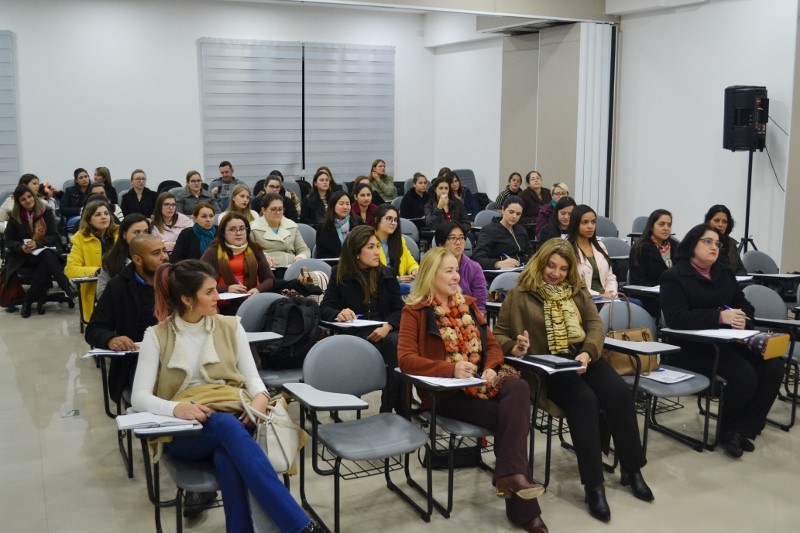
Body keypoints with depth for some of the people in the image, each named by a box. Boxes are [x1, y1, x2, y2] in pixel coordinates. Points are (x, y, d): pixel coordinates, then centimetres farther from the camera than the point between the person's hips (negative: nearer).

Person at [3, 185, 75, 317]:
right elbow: (9, 241, 4)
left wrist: (37, 243, -21)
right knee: (47, 257, -34)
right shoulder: (15, 217, 3)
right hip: (24, 255, -1)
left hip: (47, 249, 1)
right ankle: (66, 287, -37)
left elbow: (54, 236, -3)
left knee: (46, 263, -35)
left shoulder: (47, 212, 1)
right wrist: (22, 247, -19)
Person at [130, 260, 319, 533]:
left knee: (227, 458, -38)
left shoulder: (231, 326, 12)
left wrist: (260, 397, -17)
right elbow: (140, 397, -4)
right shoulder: (156, 336, 5)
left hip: (233, 417, 2)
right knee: (228, 427, -38)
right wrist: (176, 408, -25)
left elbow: (251, 376, 8)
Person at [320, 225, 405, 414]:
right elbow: (325, 308, 4)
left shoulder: (387, 274, 14)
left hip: (384, 333, 2)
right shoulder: (340, 274, 9)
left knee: (396, 342, -34)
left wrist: (387, 326, -16)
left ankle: (389, 409, -25)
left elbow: (399, 310, 7)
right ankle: (399, 408, -23)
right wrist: (339, 314, -21)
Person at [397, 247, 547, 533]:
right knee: (511, 416, -26)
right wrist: (450, 369, -27)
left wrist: (490, 368, -5)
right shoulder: (415, 311, -2)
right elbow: (406, 359, -14)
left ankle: (510, 474, -34)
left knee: (518, 387, -30)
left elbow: (493, 345, 19)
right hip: (444, 392, -5)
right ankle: (523, 508, -20)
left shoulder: (468, 305, 18)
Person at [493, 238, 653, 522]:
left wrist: (588, 353, -14)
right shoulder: (520, 295, 3)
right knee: (584, 399, -31)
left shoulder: (578, 292, 16)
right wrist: (514, 348, -18)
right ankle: (593, 484, -24)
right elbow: (499, 335, 5)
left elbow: (596, 324, 6)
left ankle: (631, 469, -2)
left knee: (620, 394, -21)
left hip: (582, 358, 5)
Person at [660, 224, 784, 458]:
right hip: (692, 348, -7)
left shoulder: (725, 272, 16)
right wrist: (720, 317, -29)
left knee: (773, 366, -16)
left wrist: (742, 318, -11)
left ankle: (741, 429, -6)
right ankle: (728, 428, 2)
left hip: (728, 342, 7)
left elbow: (745, 305, 14)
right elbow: (676, 318, -21)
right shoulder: (674, 277, -7)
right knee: (744, 375, -27)